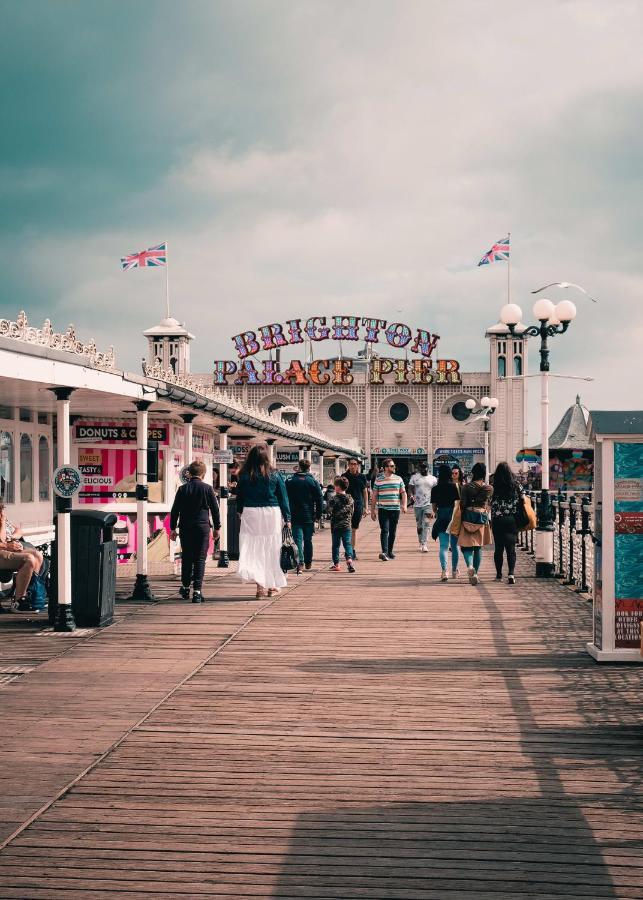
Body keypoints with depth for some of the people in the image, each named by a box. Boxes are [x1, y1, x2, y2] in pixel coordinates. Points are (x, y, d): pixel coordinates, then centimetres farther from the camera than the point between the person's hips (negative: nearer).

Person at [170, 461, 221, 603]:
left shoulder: (183, 489, 1)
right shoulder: (207, 488, -3)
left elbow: (175, 510, 4)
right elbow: (215, 509, 2)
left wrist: (173, 528, 12)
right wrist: (216, 528, 13)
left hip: (185, 528, 2)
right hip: (202, 527, -2)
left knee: (186, 558, 15)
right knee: (200, 559, -1)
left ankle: (186, 587, 26)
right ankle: (197, 591, -9)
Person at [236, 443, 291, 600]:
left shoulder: (244, 476, -1)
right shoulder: (274, 475, 0)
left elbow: (239, 497, 5)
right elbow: (283, 497, 4)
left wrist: (240, 512, 20)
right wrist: (287, 518, 9)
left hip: (250, 513, 0)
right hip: (272, 513, 0)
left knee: (254, 549, 0)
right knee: (271, 550, 10)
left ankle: (260, 584, -14)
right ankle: (272, 586, 18)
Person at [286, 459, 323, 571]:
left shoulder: (290, 481, 2)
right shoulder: (313, 482, -1)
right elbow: (319, 499, -1)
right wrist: (318, 515, 5)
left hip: (294, 516, -1)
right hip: (309, 516, 1)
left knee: (298, 539, -4)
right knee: (308, 540, 14)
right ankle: (308, 563, 22)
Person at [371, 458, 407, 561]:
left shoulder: (398, 479, 8)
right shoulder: (378, 480, 2)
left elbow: (403, 493, 11)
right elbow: (374, 496, 6)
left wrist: (404, 505, -4)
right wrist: (372, 511, 3)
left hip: (395, 509, 3)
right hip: (383, 510, -3)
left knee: (392, 532, 9)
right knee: (384, 530, -13)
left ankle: (390, 551, 21)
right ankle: (384, 552, -21)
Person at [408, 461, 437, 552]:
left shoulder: (433, 479, 6)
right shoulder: (414, 477, 5)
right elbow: (410, 488, 3)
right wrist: (411, 496, -18)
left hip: (428, 504, -1)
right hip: (417, 505, 1)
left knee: (426, 524, -13)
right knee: (419, 525, 9)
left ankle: (424, 544, -17)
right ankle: (421, 544, 21)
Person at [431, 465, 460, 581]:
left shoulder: (435, 489, -1)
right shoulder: (455, 487, -5)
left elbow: (434, 506, 6)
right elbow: (459, 503, -7)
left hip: (441, 518, 0)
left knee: (443, 546, -2)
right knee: (454, 546, 15)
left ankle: (444, 571, -20)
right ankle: (454, 571, 27)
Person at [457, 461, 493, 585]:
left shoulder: (466, 487, -7)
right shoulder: (489, 488, 0)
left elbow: (462, 505, -7)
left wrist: (460, 520, 1)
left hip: (468, 516, -2)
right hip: (483, 518, 2)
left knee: (466, 545, 2)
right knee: (478, 547, 12)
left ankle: (470, 566, -25)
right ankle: (475, 573, 14)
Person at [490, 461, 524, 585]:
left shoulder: (494, 486, -5)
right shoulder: (515, 484, -1)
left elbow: (489, 503, -4)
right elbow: (523, 500, 3)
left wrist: (491, 520, 6)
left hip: (497, 520, -1)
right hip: (512, 519, 1)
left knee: (498, 548, 11)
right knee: (511, 547, 0)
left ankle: (499, 575, 17)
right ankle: (511, 573, -17)